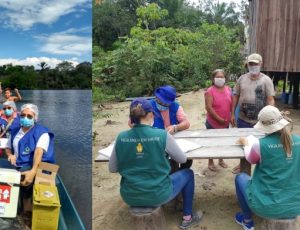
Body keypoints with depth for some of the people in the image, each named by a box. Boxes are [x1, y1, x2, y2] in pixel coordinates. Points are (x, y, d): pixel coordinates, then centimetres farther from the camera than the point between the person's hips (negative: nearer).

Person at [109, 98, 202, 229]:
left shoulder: (121, 138, -9)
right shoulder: (162, 135, -17)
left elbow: (112, 169, 2)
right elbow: (182, 159, -2)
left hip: (129, 197, 4)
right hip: (157, 196, -3)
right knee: (188, 174, 23)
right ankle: (187, 218, 34)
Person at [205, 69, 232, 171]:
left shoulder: (228, 89, 3)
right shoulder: (210, 91, -15)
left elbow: (232, 104, 10)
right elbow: (209, 107, -20)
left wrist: (232, 117, 2)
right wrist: (219, 119, -19)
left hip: (226, 122, 5)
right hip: (213, 123, -5)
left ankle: (221, 160, 37)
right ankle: (210, 162, 25)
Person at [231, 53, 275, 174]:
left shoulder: (266, 80, -7)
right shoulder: (242, 78, 2)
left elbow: (270, 100, -9)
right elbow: (235, 96, 6)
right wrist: (232, 114, 4)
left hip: (260, 121, -3)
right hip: (242, 119, 3)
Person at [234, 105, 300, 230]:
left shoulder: (260, 144, -19)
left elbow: (250, 159, 3)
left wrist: (246, 144, 22)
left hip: (266, 207, -4)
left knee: (240, 177, 22)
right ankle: (285, 217, 41)